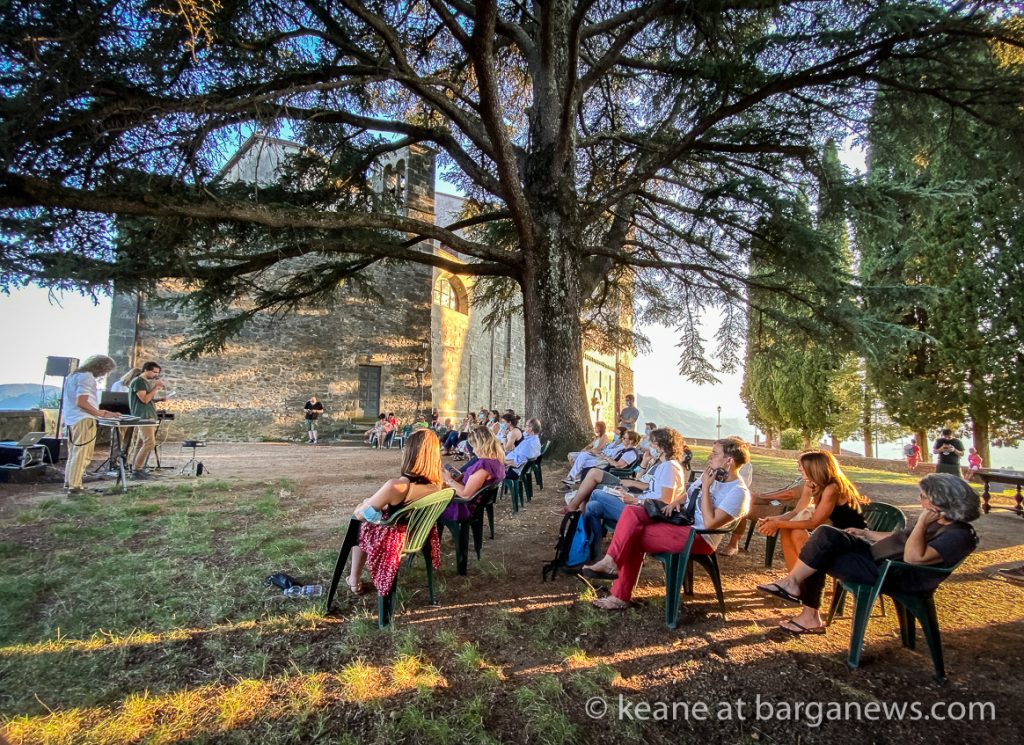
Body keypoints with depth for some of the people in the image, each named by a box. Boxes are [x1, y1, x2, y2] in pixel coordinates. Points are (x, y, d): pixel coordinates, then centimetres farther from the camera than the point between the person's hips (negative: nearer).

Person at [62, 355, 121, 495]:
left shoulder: (74, 375, 19)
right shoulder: (86, 377, -12)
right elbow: (81, 402, -20)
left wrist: (98, 411, 23)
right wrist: (101, 414, -14)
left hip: (71, 419, 10)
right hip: (83, 420, -10)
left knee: (74, 453, 17)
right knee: (81, 455, -6)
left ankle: (68, 483, 24)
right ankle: (74, 487, -5)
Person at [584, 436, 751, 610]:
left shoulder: (739, 492, -14)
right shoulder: (711, 474, 12)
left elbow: (709, 523, -24)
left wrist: (705, 487, -20)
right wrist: (676, 502, 5)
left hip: (698, 537, -9)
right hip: (680, 520, 9)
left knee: (633, 535, -22)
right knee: (632, 512, -13)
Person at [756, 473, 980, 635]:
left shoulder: (959, 535, -18)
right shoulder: (935, 520, 10)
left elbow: (913, 558, -30)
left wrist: (922, 522, -26)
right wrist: (867, 533, 24)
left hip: (894, 577, -10)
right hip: (878, 556, 10)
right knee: (826, 534, -5)